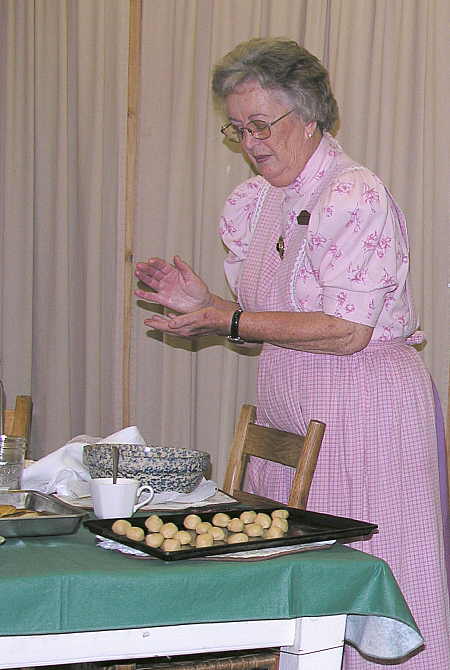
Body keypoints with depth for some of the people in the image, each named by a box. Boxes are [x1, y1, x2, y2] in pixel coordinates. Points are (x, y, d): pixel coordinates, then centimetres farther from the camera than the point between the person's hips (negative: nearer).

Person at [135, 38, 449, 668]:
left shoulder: (355, 195, -13)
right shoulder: (255, 202, 12)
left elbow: (346, 330, -19)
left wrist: (229, 323, -17)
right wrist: (205, 303, 1)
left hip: (363, 409, -8)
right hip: (287, 414, 8)